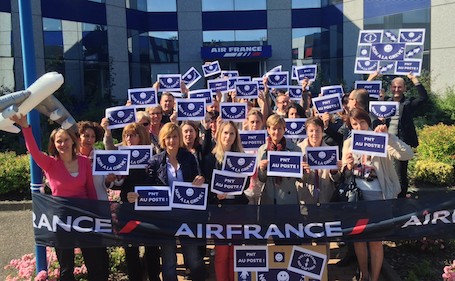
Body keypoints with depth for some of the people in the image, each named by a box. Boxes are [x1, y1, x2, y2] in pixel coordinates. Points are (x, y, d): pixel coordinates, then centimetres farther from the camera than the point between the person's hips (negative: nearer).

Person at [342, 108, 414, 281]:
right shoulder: (348, 143, 5)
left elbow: (407, 155, -21)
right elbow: (345, 175, 7)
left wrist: (388, 136, -29)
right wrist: (348, 167, -16)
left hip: (377, 195, -3)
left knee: (375, 239, 3)